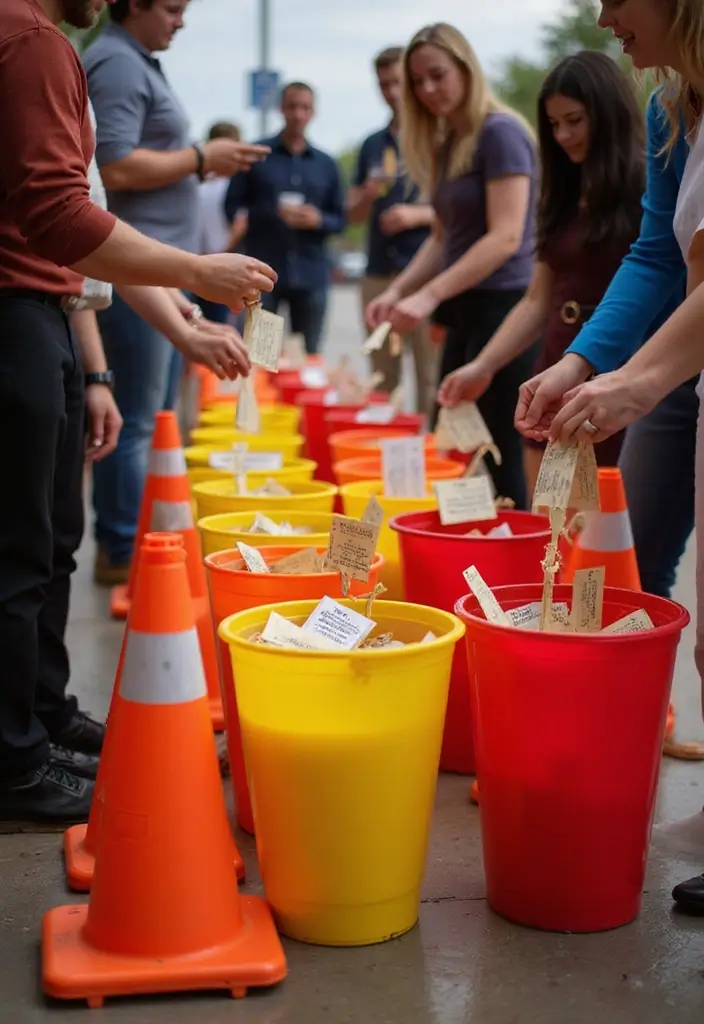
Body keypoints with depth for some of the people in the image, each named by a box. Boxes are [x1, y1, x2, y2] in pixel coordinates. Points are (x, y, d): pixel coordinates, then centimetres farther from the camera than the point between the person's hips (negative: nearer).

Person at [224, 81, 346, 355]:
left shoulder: (326, 164, 14)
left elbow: (340, 219, 14)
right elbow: (232, 207, 0)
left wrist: (319, 220, -8)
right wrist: (273, 214, -15)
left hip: (312, 277, 3)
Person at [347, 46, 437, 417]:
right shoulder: (372, 145, 16)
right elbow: (354, 214, 18)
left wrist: (418, 214, -16)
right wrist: (367, 196, -3)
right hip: (379, 273, 5)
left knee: (430, 378, -7)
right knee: (381, 381, 9)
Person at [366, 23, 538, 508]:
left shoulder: (501, 132, -11)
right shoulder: (446, 146, 15)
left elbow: (506, 238, -20)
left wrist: (430, 295, -25)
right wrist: (398, 290, 3)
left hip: (504, 308, -9)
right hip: (467, 310, 9)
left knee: (496, 455, -7)